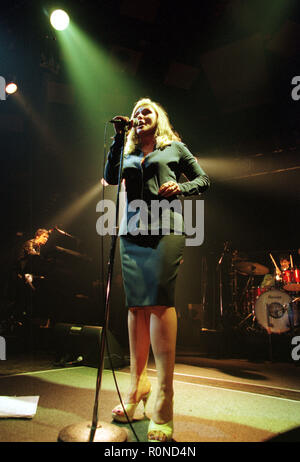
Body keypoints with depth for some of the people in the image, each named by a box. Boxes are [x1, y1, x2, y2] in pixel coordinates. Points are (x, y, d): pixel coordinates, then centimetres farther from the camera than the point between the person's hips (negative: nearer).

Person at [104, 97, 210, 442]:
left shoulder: (174, 147, 16)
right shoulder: (128, 153, 24)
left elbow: (203, 180, 15)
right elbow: (110, 178, 8)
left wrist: (181, 187, -5)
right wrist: (118, 139, 5)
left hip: (164, 230, -4)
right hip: (131, 232, 4)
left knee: (159, 303, -15)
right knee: (136, 306, 2)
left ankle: (162, 411, -14)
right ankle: (138, 387, 13)